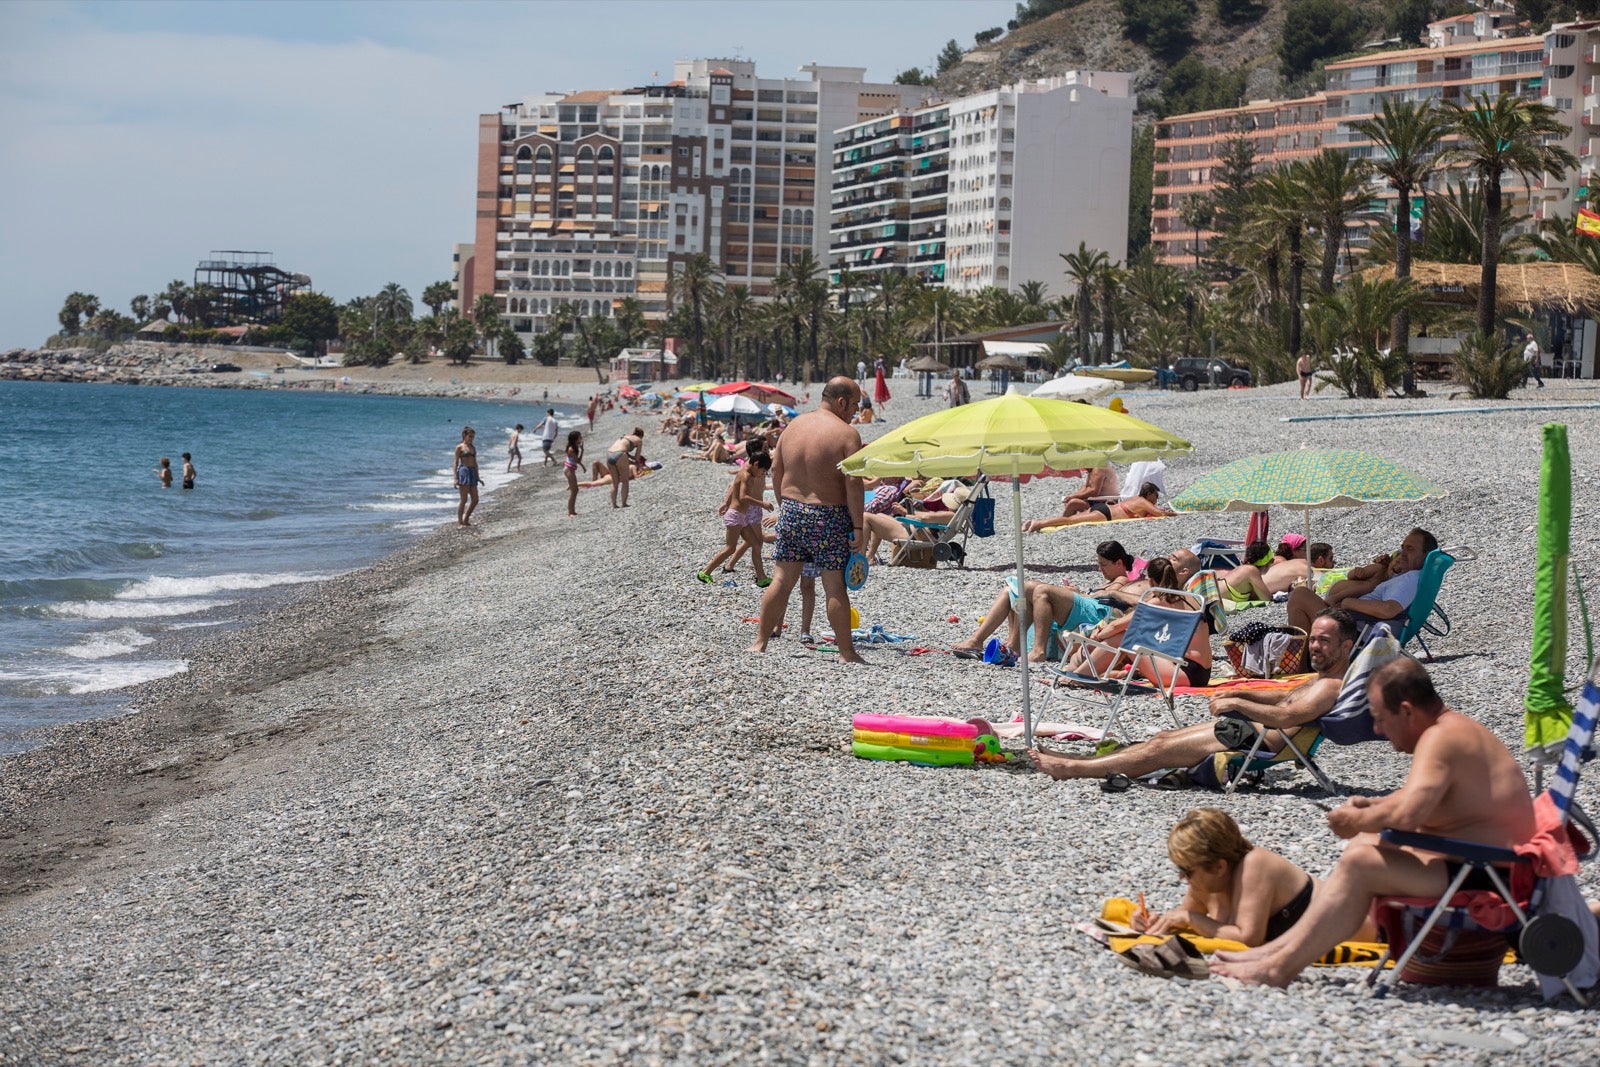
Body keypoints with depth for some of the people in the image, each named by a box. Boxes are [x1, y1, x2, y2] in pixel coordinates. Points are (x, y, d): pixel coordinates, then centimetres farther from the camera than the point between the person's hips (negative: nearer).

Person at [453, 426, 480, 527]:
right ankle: (459, 522, 0)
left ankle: (466, 520, 16)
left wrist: (477, 477, 20)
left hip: (472, 473, 7)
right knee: (464, 500, -7)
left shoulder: (473, 448, 17)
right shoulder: (459, 447, -2)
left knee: (475, 500, 4)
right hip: (463, 472, -7)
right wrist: (455, 478, -14)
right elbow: (455, 462, -6)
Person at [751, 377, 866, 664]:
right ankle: (846, 652, 7)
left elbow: (776, 470, 11)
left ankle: (760, 642, 12)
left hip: (791, 511, 5)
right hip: (828, 517, -5)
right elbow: (853, 484, -16)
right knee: (835, 586, 1)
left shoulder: (794, 425, 7)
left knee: (782, 581, 11)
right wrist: (857, 527, -12)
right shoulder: (847, 434, -11)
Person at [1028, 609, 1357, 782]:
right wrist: (1238, 694, 17)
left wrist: (1237, 703, -25)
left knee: (1159, 750, -6)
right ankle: (1078, 761, 13)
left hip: (1258, 742, -10)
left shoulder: (1331, 687, -18)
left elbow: (1288, 716, -34)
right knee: (1163, 738, 10)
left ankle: (1072, 769, 0)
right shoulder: (1323, 679, 16)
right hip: (1248, 728, 10)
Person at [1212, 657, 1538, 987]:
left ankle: (1279, 968, -14)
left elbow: (1406, 815, -34)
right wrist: (1371, 805, 9)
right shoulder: (1455, 730, 11)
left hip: (1485, 875, -11)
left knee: (1360, 862, -18)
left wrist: (1357, 820, -15)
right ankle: (1280, 949, 14)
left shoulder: (1440, 739, -21)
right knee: (1364, 846, 18)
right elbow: (1420, 798, 26)